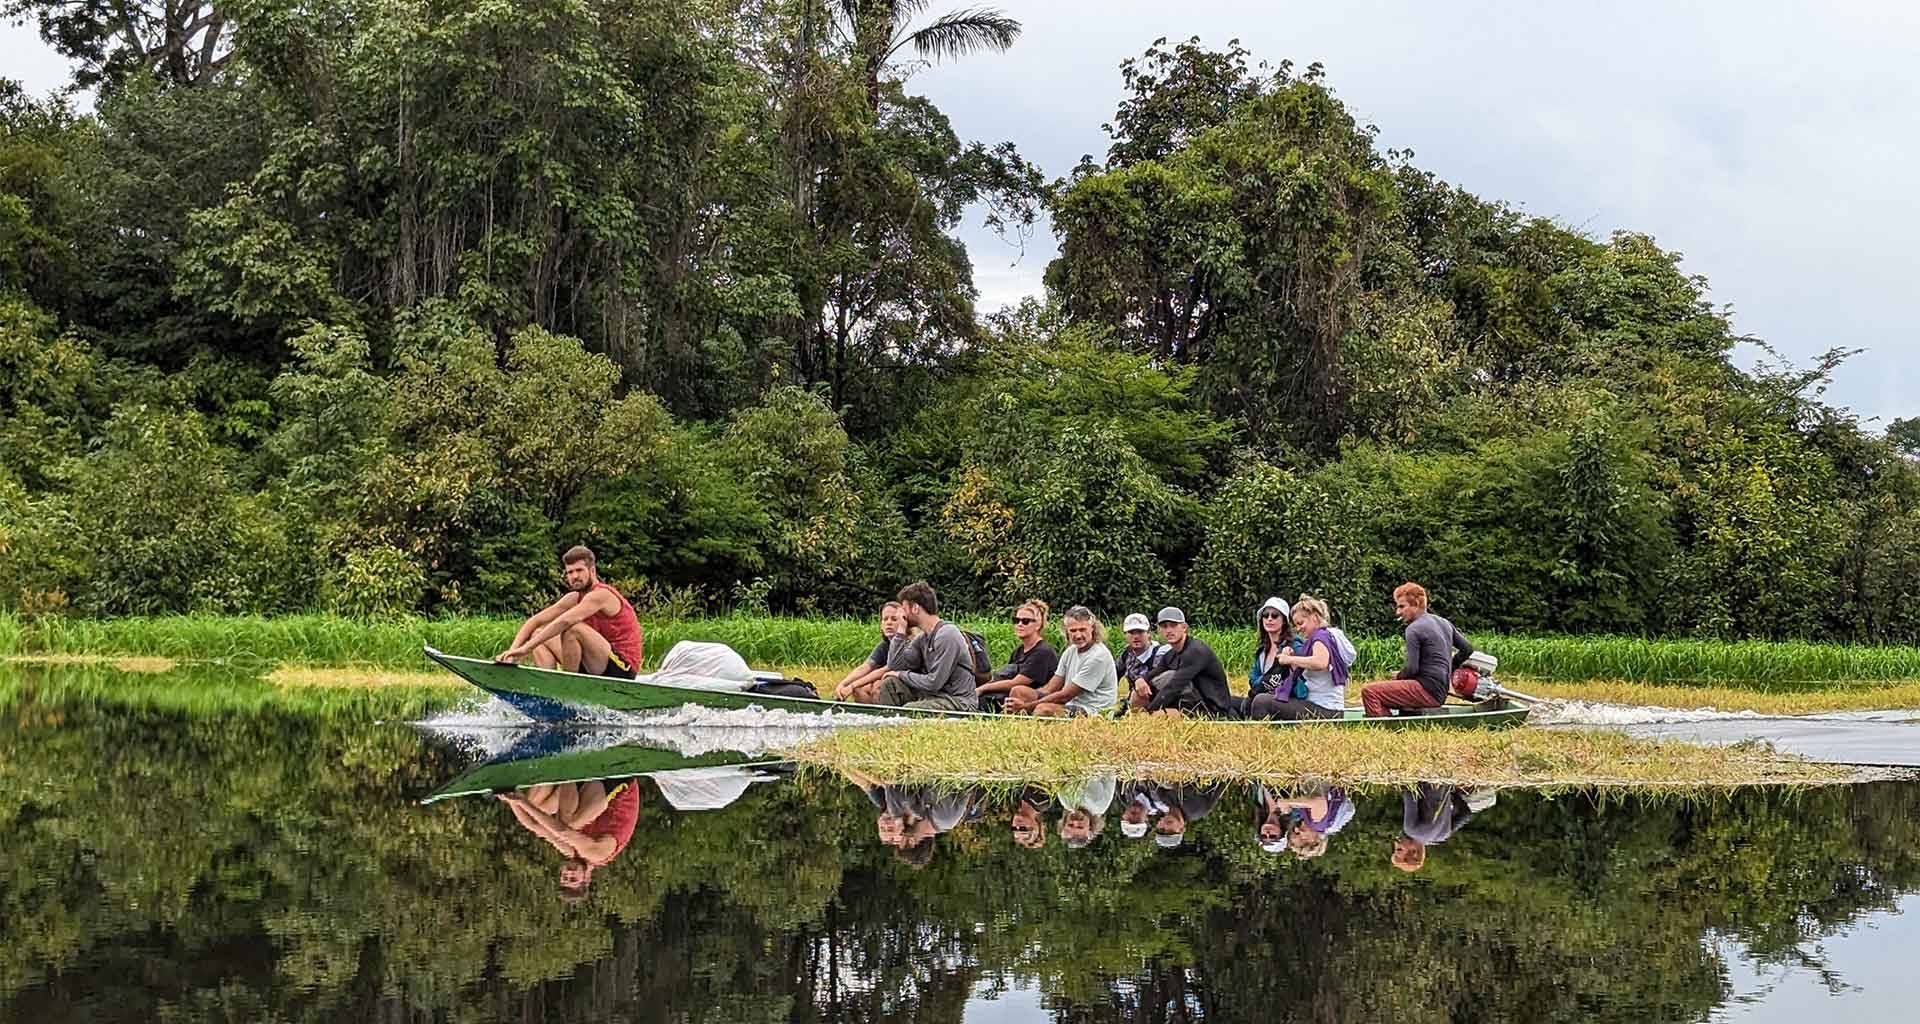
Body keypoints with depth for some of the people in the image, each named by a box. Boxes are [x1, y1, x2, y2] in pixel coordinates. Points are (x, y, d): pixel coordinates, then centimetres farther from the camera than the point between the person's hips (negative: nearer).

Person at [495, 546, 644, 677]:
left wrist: (526, 648, -32)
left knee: (572, 628, -29)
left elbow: (565, 621, -30)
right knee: (538, 635, 10)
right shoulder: (574, 598, 10)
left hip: (622, 670, -9)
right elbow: (535, 622, 7)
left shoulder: (601, 594, -17)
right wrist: (513, 649, -9)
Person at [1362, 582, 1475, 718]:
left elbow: (1412, 669, -15)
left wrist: (1398, 676, 5)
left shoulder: (1414, 629, -10)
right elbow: (1467, 649, 20)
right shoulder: (1444, 623, 15)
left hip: (1427, 691, -10)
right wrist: (1448, 670, 24)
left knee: (1368, 691, -14)